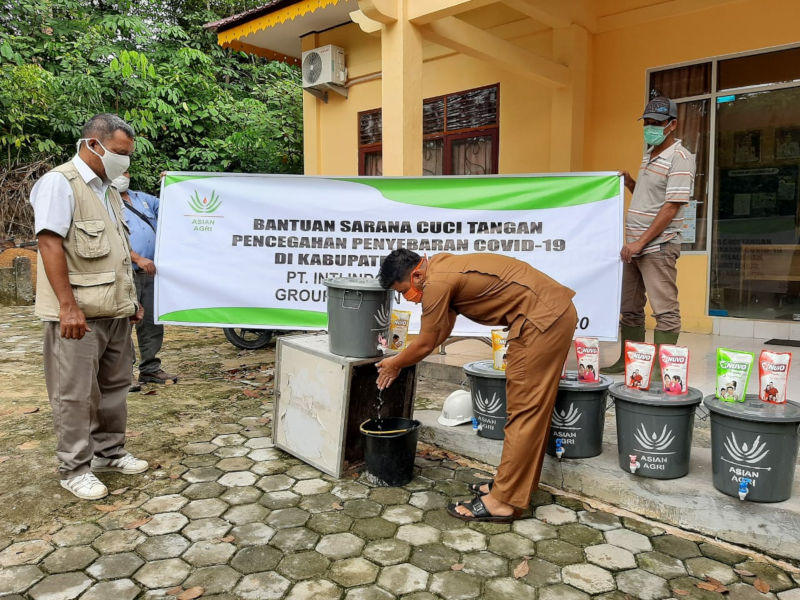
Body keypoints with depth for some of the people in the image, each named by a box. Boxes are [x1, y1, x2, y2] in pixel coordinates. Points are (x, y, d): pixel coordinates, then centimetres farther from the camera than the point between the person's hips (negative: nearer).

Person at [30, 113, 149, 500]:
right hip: (79, 313, -8)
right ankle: (73, 469, 13)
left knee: (114, 385, 14)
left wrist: (130, 298, 19)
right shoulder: (59, 183, -9)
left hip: (115, 310, 8)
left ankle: (110, 452, 28)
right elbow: (50, 243, -17)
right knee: (76, 393, 0)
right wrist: (68, 306, -22)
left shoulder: (108, 190, 17)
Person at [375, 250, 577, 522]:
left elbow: (425, 344, -5)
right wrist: (400, 359, 23)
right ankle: (515, 483, 26)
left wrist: (395, 364, 12)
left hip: (543, 319, -10)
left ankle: (504, 501, 2)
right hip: (554, 312, 10)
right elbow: (441, 331, 22)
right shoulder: (441, 266, 13)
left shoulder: (437, 282, -17)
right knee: (531, 408, 15)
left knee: (524, 410, -6)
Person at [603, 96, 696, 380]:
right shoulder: (649, 154, 17)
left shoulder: (680, 158, -9)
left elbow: (672, 206, -16)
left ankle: (662, 369, 0)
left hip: (658, 246, -9)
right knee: (629, 308, 13)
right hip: (634, 244, 9)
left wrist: (641, 242, -19)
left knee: (665, 311, -4)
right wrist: (629, 182, 8)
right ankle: (628, 361, 24)